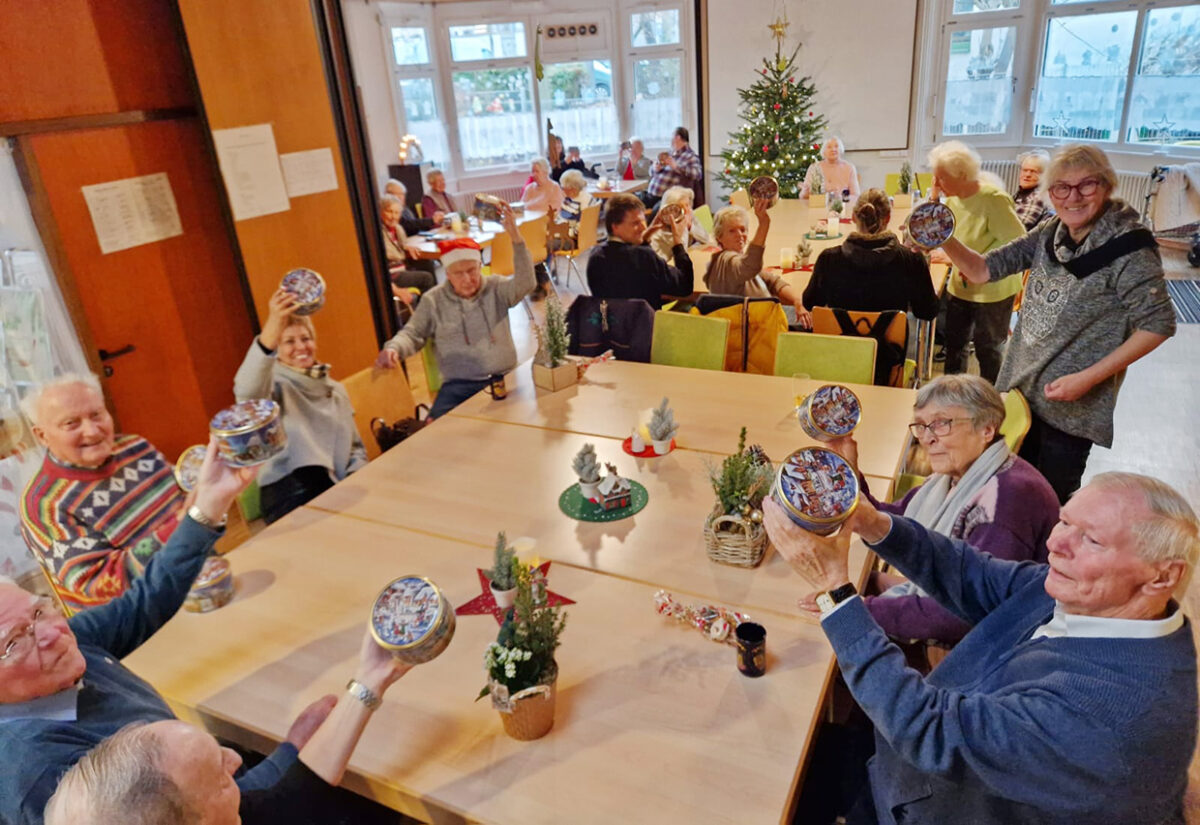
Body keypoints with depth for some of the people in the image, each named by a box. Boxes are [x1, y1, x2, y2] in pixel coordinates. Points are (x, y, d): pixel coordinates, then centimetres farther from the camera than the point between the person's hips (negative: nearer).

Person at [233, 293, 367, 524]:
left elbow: (355, 447, 22)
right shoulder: (275, 386, 0)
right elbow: (247, 393, -27)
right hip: (291, 495, -6)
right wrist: (273, 326, -42)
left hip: (340, 491, 6)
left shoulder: (336, 390, 18)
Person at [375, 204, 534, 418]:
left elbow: (525, 283, -11)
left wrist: (516, 238, -23)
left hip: (504, 378, 1)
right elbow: (412, 333, 10)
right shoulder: (433, 300, 8)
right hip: (459, 384, 0)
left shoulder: (496, 288, 6)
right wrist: (393, 348, -14)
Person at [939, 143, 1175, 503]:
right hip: (1021, 385, 6)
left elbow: (1158, 324, -15)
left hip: (1070, 401, -5)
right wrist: (945, 240, -19)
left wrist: (1088, 378, -20)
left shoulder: (1127, 247, -16)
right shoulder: (1050, 234, 0)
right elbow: (983, 271, 0)